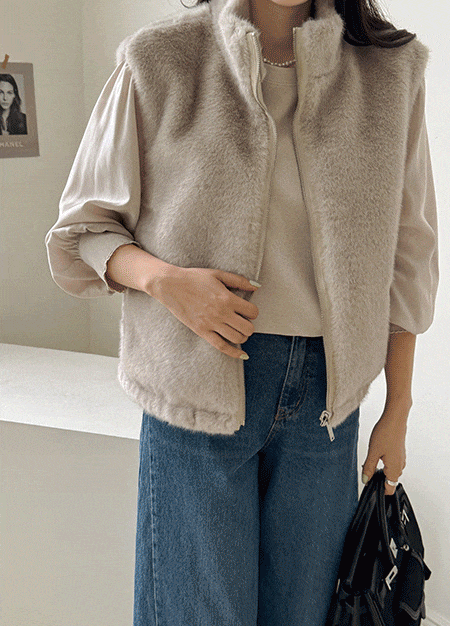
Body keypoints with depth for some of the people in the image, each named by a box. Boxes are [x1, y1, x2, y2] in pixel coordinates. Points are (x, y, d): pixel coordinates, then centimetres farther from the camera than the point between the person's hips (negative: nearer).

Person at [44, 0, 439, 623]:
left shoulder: (394, 72, 2)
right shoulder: (160, 61, -3)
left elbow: (405, 254, 6)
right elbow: (85, 228, 3)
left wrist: (397, 409, 8)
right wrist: (162, 279, -19)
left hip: (328, 388, 3)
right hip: (199, 381, -2)